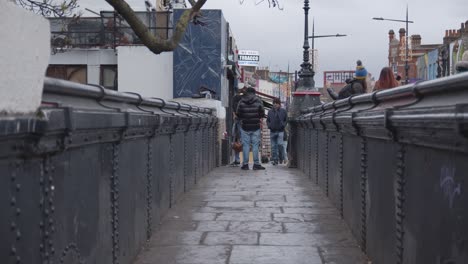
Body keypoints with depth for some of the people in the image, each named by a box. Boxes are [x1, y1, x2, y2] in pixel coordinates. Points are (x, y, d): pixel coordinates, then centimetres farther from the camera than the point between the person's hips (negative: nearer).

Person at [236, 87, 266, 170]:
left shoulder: (241, 102, -1)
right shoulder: (258, 101, -2)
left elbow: (238, 114, 3)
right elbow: (262, 114, 0)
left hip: (245, 127, 0)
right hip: (255, 127, 0)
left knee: (245, 145, 4)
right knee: (255, 145, 4)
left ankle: (245, 164, 4)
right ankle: (256, 164, 3)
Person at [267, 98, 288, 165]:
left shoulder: (283, 111, 5)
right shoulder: (270, 112, 10)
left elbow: (286, 120, 9)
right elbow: (267, 120, 17)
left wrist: (283, 125, -7)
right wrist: (269, 125, -1)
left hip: (280, 131, -2)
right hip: (272, 131, 2)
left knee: (280, 144, -15)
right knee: (273, 146, 3)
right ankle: (274, 159, 10)